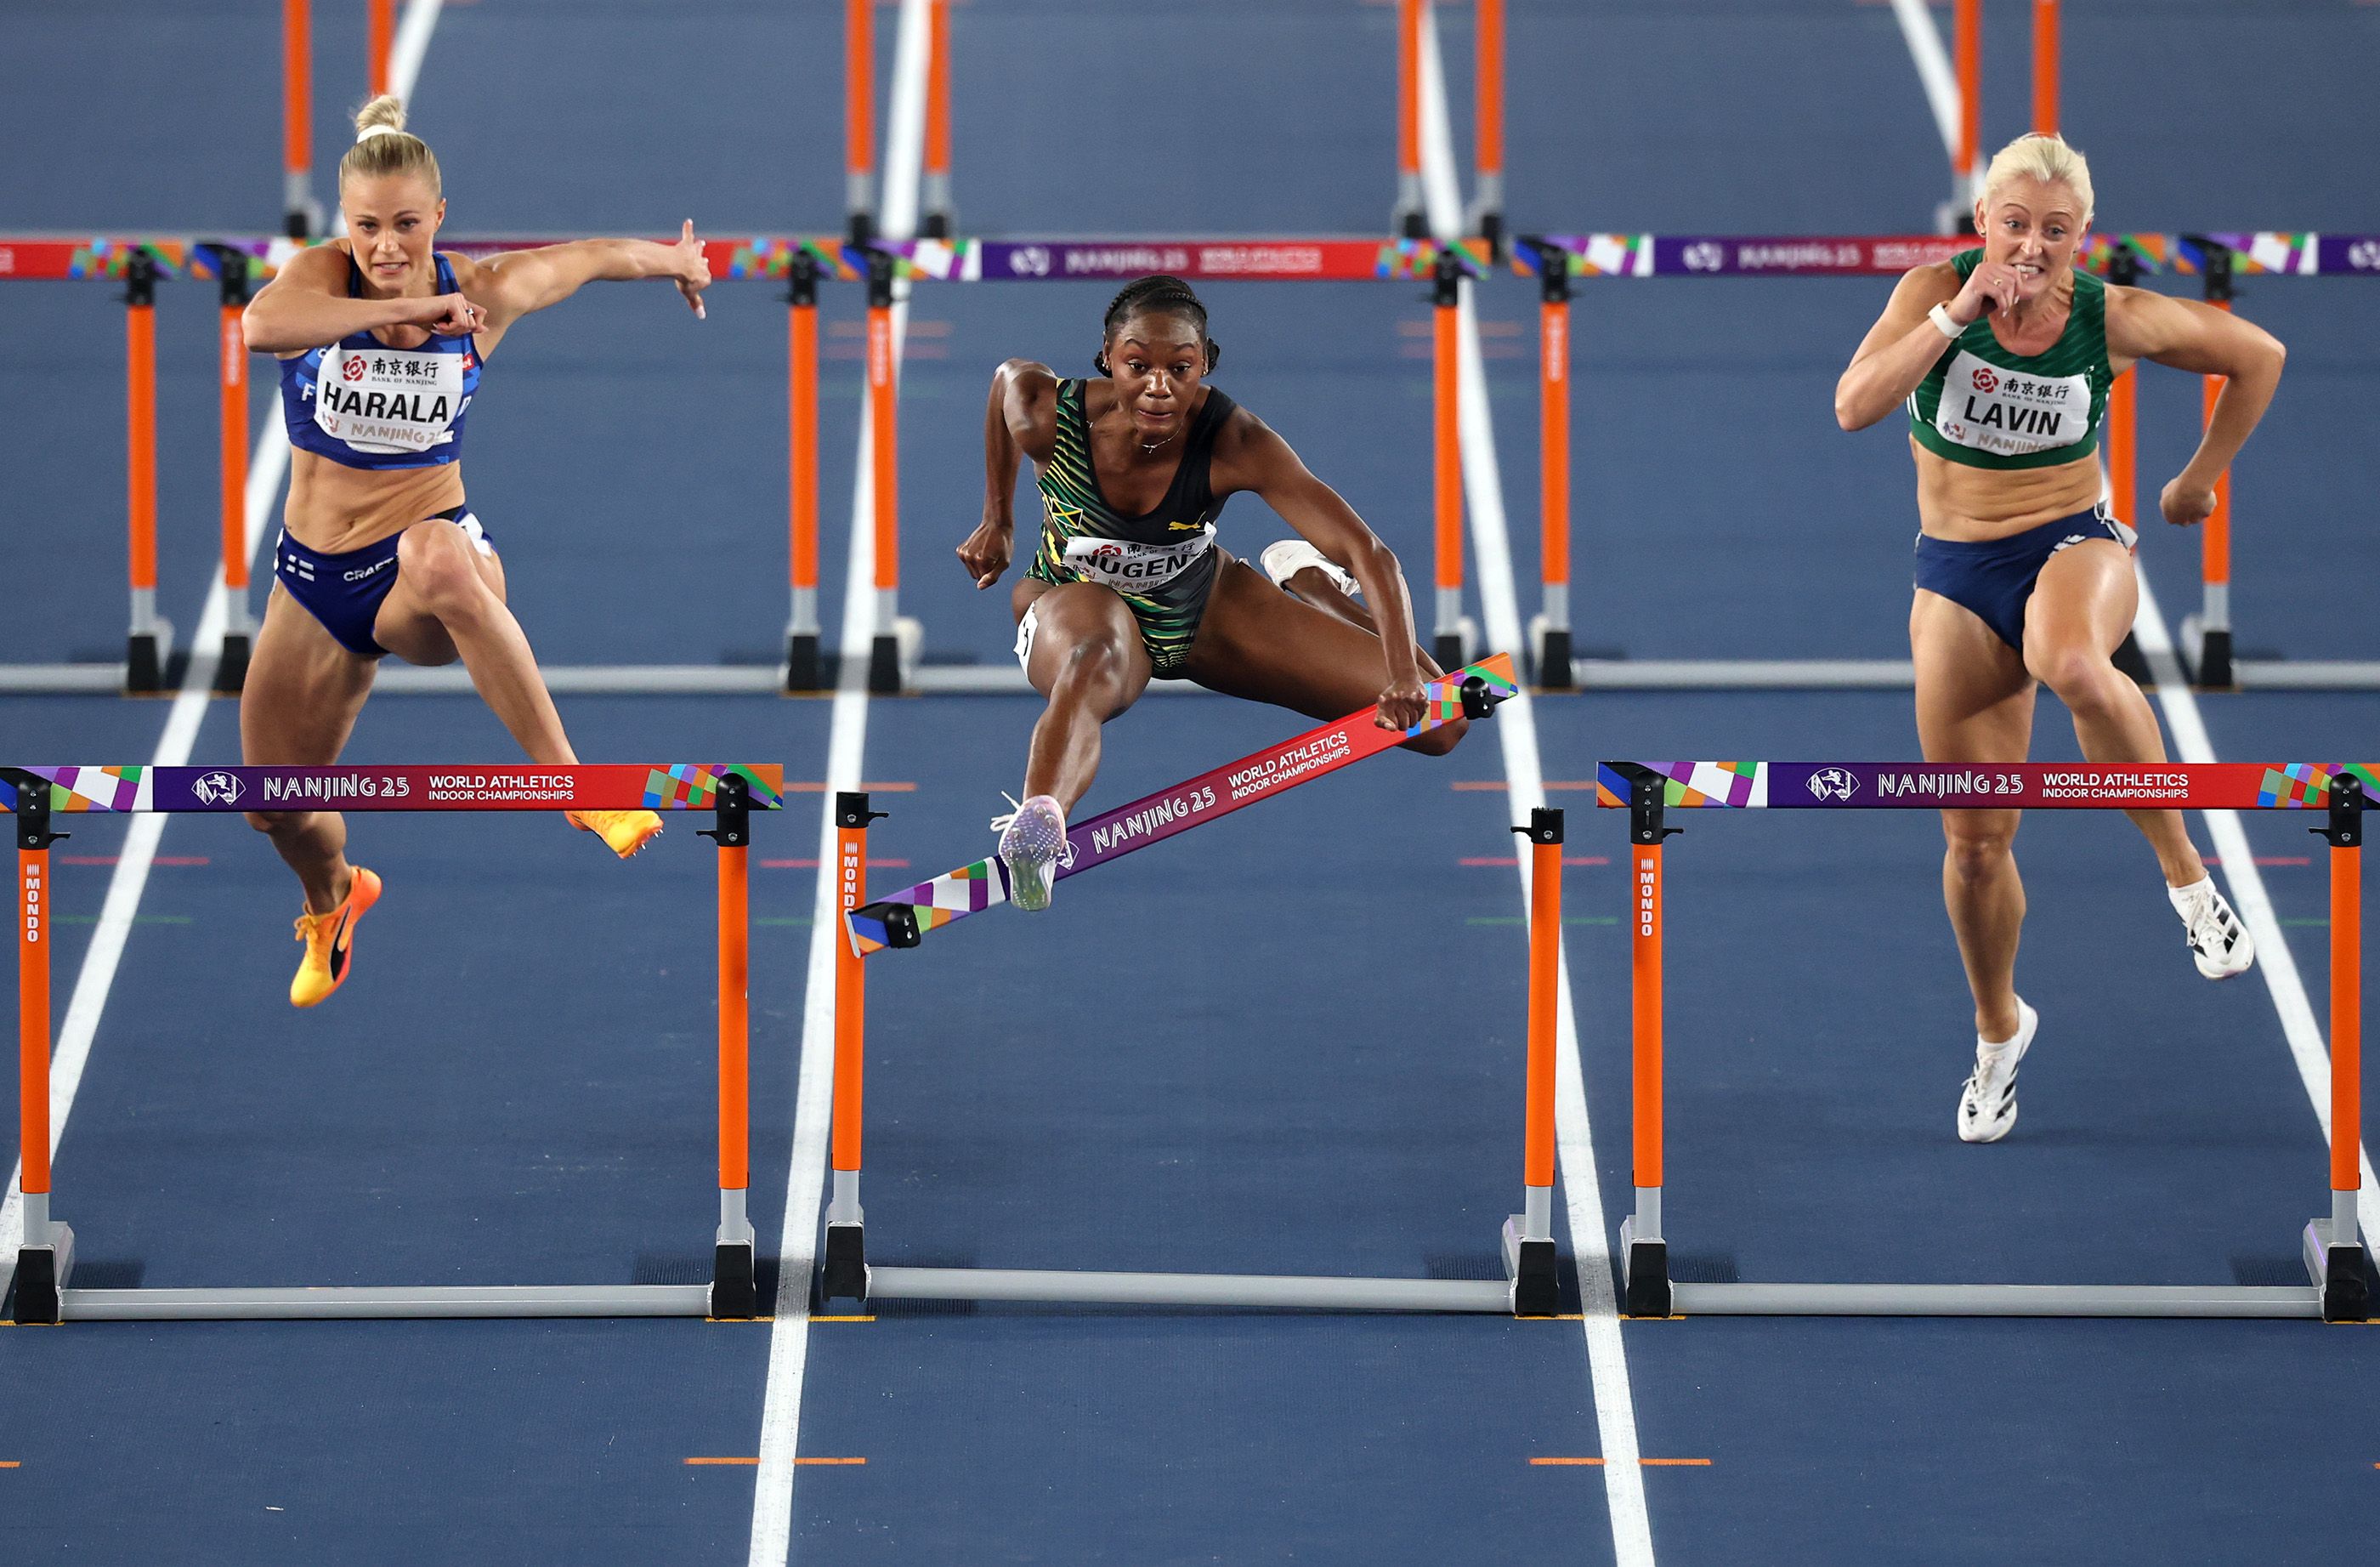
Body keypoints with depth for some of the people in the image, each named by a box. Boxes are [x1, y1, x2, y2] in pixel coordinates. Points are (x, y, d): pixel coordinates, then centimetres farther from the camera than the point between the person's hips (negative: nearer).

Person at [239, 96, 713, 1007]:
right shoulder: (321, 277, -12)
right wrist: (403, 311, -37)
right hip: (317, 576, 2)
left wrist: (678, 262, 32)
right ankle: (333, 898, 49)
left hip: (428, 543, -2)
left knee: (439, 557, -43)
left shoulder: (483, 294, -8)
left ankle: (574, 786, -42)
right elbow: (261, 326, -37)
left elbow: (591, 258, 13)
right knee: (278, 807, 9)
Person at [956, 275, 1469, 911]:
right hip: (1080, 595, -2)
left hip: (1201, 608, 2)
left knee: (1437, 720, -2)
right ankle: (1036, 825, -70)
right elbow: (1008, 377, 1)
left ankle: (1305, 580, 27)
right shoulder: (1046, 415, -26)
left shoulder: (1234, 443, -29)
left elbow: (1367, 552, -32)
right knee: (1096, 665, -43)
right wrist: (997, 521, 11)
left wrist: (1406, 678, -45)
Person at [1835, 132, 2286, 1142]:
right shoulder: (1937, 290, -11)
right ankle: (1998, 1029, 33)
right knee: (1974, 841, 6)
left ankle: (2185, 872, -23)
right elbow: (1854, 406, -25)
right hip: (1955, 574, 2)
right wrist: (1957, 312, -31)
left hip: (2074, 546, -2)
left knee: (2072, 666, -42)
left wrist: (2199, 480, 11)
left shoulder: (2112, 320, -10)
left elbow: (2256, 357, 6)